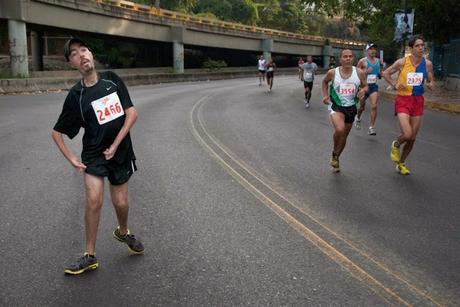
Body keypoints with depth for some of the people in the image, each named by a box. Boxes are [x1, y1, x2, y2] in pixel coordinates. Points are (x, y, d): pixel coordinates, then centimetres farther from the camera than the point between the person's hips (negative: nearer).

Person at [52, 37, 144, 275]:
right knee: (94, 200, -17)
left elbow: (132, 114, -5)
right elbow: (57, 132, 1)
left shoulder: (111, 79, -3)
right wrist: (71, 159, -7)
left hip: (120, 151, 2)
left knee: (120, 203, 6)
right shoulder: (76, 95, -7)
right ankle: (90, 256, -1)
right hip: (94, 154, -2)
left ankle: (123, 232, 40)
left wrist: (115, 146, -9)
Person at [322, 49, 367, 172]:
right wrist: (325, 95, 0)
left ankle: (336, 157, 40)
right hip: (336, 106, -3)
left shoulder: (359, 73, -6)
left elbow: (365, 86, 7)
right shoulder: (332, 72, -8)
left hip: (351, 107, 3)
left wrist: (363, 90, -16)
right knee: (340, 129, -29)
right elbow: (324, 82, 13)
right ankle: (334, 153, -1)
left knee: (344, 136, 14)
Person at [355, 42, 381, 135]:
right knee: (362, 107, 12)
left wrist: (380, 72, -1)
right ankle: (358, 118, 45)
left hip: (374, 86, 2)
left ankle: (371, 127, -10)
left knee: (374, 106, -14)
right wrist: (366, 71, -19)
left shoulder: (378, 61, 8)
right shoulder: (362, 61, -6)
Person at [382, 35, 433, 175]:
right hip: (403, 100, -4)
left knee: (413, 138, 8)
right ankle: (396, 145, 17)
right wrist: (395, 85, -9)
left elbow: (430, 80, 15)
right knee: (407, 134, -20)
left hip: (418, 101, 4)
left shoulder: (427, 64, 1)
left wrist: (430, 84, -8)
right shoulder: (402, 62, -9)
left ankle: (401, 163, 29)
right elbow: (385, 73, 4)